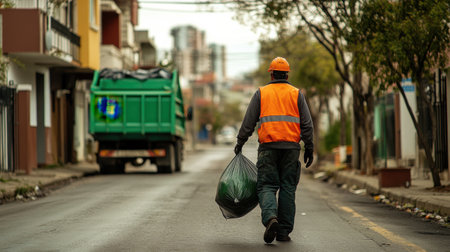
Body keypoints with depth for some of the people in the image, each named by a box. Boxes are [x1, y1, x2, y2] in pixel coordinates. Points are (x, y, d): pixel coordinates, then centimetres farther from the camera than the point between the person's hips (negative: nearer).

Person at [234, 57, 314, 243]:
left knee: (266, 186, 2)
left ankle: (270, 218, -24)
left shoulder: (261, 93, 7)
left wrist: (240, 142, 13)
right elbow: (306, 124, 3)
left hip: (268, 146, -1)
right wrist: (309, 148, 7)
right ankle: (284, 231, 5)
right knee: (287, 188, 6)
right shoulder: (296, 94, 9)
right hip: (291, 147, 1)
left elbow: (248, 121, 4)